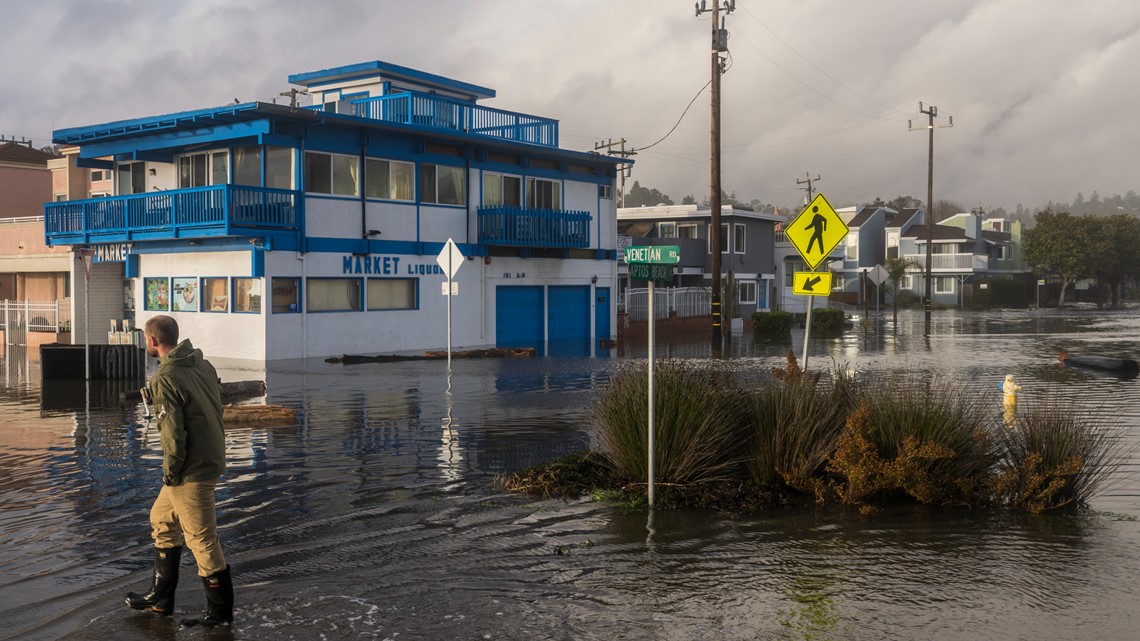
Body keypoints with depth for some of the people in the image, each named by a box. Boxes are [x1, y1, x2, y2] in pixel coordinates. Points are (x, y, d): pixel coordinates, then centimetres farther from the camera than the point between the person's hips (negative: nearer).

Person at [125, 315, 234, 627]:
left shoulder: (165, 378, -19)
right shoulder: (203, 365, 6)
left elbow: (173, 433, -22)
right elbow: (216, 408, 11)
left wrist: (170, 472, -8)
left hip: (191, 471, -10)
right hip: (211, 458, 10)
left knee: (202, 539, 1)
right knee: (161, 520, 23)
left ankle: (221, 612, 13)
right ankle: (161, 598, 33)